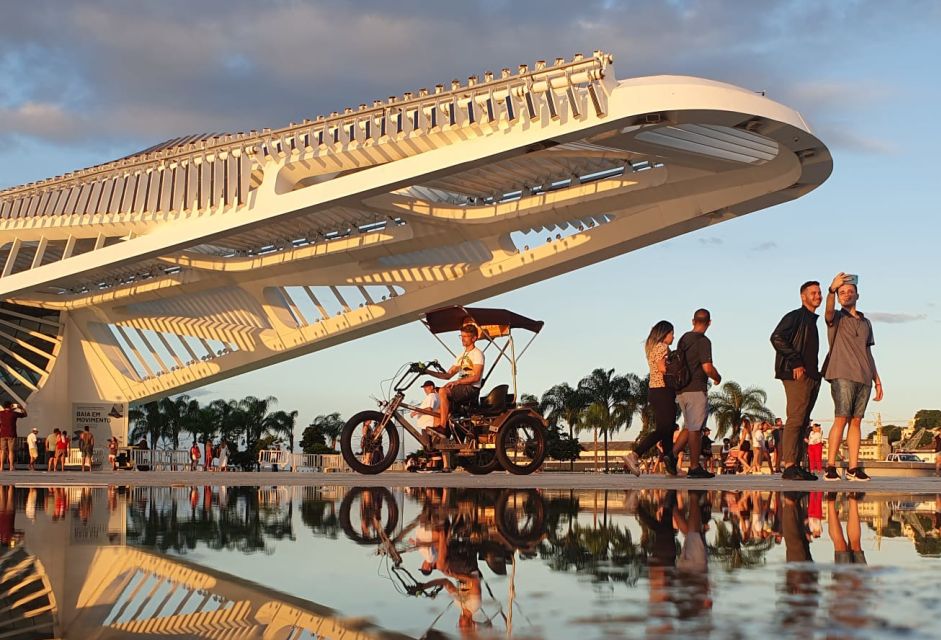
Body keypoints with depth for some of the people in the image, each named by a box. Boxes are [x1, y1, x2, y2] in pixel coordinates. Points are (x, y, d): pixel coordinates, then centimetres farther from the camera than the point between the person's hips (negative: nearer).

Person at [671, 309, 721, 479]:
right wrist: (717, 378, -1)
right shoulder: (703, 341, -12)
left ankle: (671, 455, 7)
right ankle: (694, 468, 1)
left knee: (690, 427, 17)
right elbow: (707, 368, -19)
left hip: (681, 389, 8)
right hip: (696, 389, -8)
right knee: (695, 429, -3)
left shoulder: (684, 339, 12)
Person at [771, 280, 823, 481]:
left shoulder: (812, 321, 25)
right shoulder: (795, 316, -3)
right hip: (797, 375, -9)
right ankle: (789, 466, -18)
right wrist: (796, 363, -18)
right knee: (795, 419, -14)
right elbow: (776, 338, -17)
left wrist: (816, 374, 14)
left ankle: (796, 465, 9)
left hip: (811, 377, 9)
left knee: (803, 422, 8)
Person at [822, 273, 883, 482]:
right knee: (841, 419, -13)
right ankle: (830, 467, -14)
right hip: (843, 375, -5)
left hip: (864, 378, 5)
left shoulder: (866, 323, 23)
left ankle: (853, 468, 0)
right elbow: (829, 311, -19)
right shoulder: (836, 318, 7)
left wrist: (877, 380, 16)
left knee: (856, 421, 1)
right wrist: (832, 290, -38)